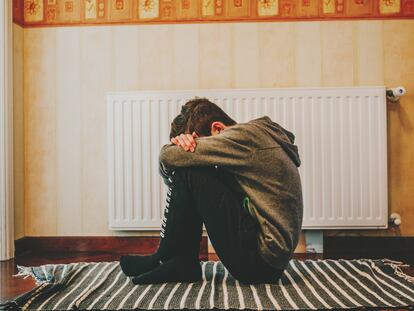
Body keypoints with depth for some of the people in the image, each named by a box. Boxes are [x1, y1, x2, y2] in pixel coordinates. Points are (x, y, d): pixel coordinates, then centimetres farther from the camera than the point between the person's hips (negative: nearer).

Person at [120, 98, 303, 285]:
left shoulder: (248, 135, -13)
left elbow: (168, 157, -18)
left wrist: (178, 147, 4)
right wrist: (183, 143, -7)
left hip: (261, 260, -10)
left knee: (188, 172, -14)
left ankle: (166, 259, 3)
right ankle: (183, 263, 9)